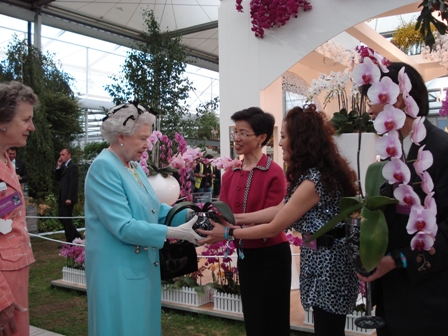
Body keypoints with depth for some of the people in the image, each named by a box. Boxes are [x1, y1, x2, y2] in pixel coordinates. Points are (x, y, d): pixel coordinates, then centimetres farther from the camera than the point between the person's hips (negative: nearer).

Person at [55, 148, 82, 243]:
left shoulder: (72, 166, -12)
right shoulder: (64, 166, 16)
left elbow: (73, 183, -18)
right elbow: (58, 178, 15)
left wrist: (69, 198, -22)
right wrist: (58, 167, 2)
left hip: (68, 198, -9)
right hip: (62, 197, 9)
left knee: (66, 219, -3)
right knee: (62, 217, 12)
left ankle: (70, 241, 8)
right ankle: (77, 237, 20)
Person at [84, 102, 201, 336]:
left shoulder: (134, 165, 9)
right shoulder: (104, 167, -19)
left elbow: (150, 207, 11)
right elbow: (123, 227, -25)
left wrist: (187, 215, -4)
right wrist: (174, 233, -24)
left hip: (142, 265, 9)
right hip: (119, 270, -9)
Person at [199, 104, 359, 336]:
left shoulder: (313, 180, -24)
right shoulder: (319, 171, 7)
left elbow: (273, 228, -19)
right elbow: (280, 210, 6)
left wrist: (228, 233, -11)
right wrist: (237, 218, 3)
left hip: (328, 261, -10)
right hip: (323, 258, 10)